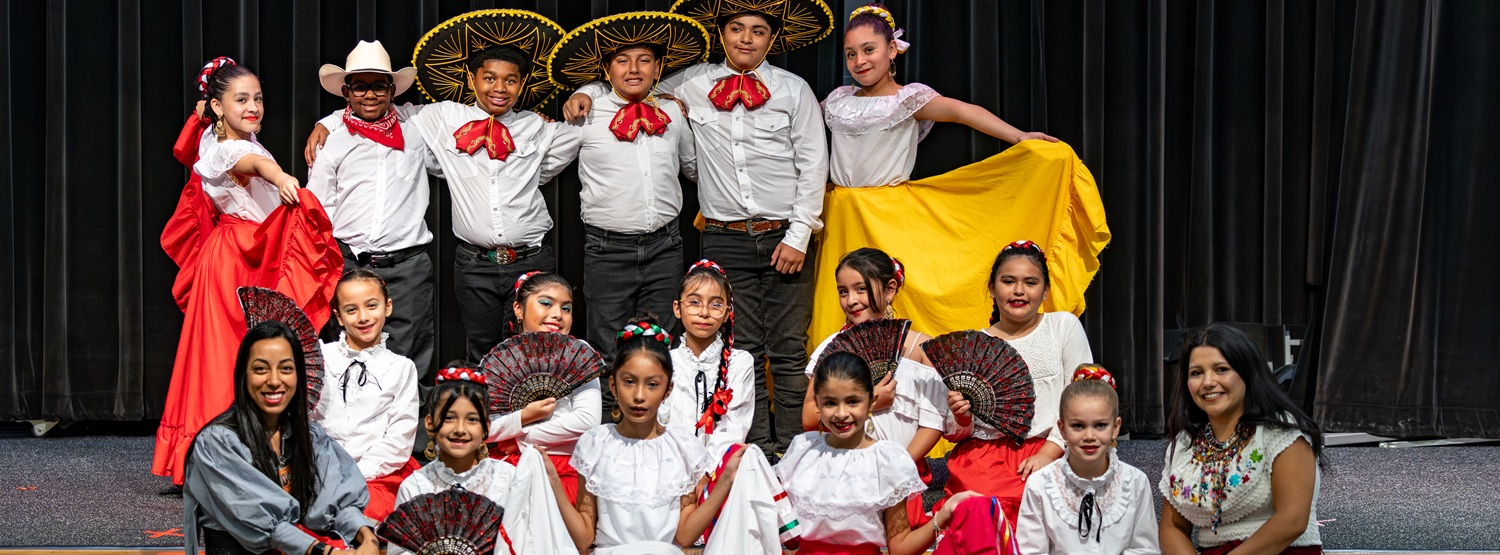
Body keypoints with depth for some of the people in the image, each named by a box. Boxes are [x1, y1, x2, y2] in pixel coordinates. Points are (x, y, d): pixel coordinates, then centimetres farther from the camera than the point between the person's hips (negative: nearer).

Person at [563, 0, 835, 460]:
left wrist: (798, 236, -6)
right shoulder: (692, 85, 7)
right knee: (743, 352, 2)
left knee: (789, 351, -1)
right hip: (726, 240, 1)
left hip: (784, 237, -1)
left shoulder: (794, 90, 4)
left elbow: (812, 165, 1)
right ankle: (757, 449, 9)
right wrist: (589, 91, 3)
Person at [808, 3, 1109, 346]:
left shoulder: (907, 99, -3)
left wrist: (1020, 137, -28)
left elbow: (959, 110, -18)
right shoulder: (838, 101, 11)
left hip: (890, 220, -4)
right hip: (841, 218, 4)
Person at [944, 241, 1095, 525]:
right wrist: (961, 418, -8)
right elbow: (957, 434, 16)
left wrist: (1049, 452, -11)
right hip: (981, 453, 1)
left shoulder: (1064, 326, 10)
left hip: (1047, 451, -1)